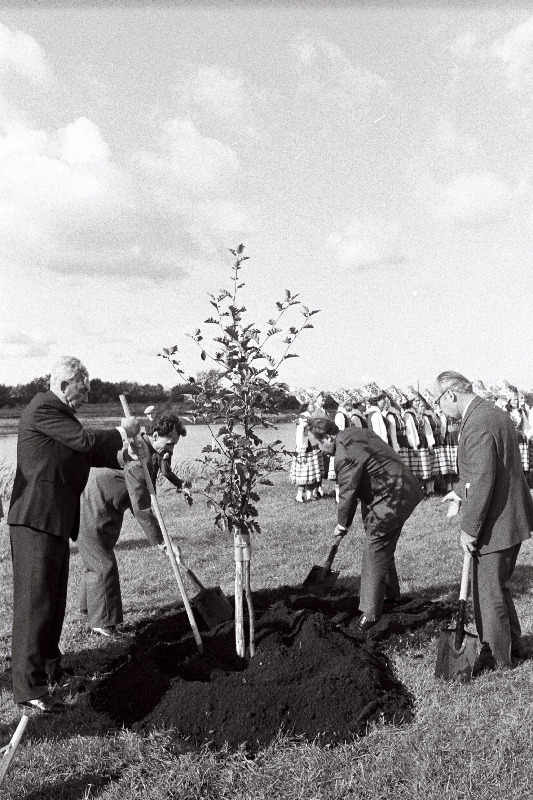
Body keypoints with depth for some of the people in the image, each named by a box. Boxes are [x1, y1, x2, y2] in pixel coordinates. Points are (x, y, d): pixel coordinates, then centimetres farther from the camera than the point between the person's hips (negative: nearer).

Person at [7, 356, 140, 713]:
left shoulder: (58, 412, 19)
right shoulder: (44, 408, -15)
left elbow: (83, 453, 23)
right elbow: (85, 441, -19)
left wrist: (122, 458, 21)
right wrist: (123, 432, -5)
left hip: (56, 519, 11)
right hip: (36, 518, -11)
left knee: (54, 595, 20)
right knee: (35, 598, -7)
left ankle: (49, 662, 35)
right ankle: (30, 686, -1)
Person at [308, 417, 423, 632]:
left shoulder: (344, 456, -23)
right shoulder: (353, 433, 8)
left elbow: (347, 494, -16)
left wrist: (342, 524, -1)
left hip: (390, 500, -11)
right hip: (402, 489, 11)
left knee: (375, 552, -6)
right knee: (384, 549, 23)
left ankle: (371, 612, 0)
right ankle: (391, 594, 39)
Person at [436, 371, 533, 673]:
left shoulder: (477, 424, -23)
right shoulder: (496, 413, 10)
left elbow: (483, 481, -26)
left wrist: (469, 528, -18)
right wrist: (463, 491, 24)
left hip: (496, 524, -10)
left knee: (488, 592, 6)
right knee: (498, 585, 24)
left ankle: (496, 657, 23)